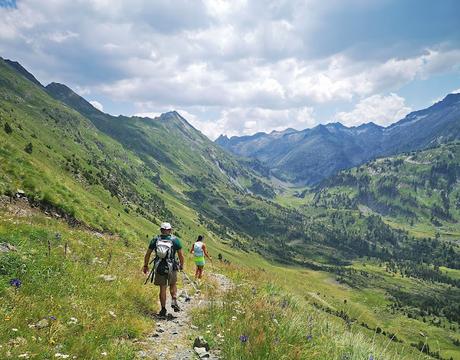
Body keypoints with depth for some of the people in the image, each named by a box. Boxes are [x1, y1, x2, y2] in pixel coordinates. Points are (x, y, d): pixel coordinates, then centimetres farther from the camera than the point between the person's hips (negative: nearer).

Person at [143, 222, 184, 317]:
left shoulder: (155, 240, 0)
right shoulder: (175, 240, -4)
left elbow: (148, 254, 3)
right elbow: (181, 255, -4)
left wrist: (145, 265, 14)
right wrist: (181, 265, 11)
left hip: (159, 267, 1)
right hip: (171, 267, -1)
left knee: (162, 288, 10)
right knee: (173, 285, 21)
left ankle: (163, 309, 14)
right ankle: (174, 301, 1)